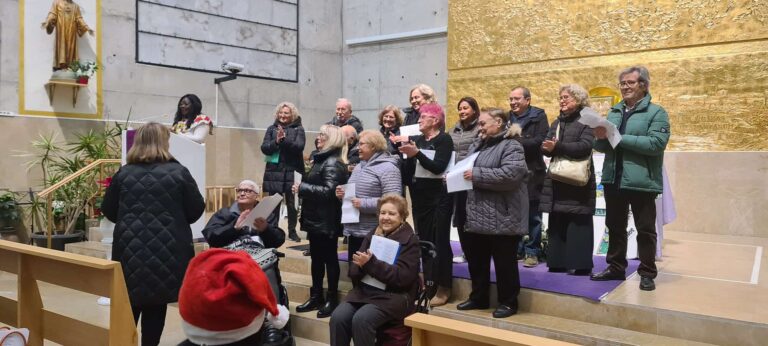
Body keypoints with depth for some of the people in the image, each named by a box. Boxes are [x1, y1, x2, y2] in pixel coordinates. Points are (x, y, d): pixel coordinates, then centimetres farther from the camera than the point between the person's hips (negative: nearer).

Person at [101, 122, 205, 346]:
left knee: (129, 306, 15)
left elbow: (108, 211, 10)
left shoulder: (123, 174, 1)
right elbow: (196, 211, 0)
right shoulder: (179, 173, -6)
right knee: (156, 307, 8)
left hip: (130, 250, 2)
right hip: (167, 251, -2)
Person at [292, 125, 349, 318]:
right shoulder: (323, 159, 15)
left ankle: (332, 299, 10)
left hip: (326, 221, -10)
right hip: (316, 218, 10)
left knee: (329, 259, 0)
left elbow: (329, 191, -27)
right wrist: (303, 188, 4)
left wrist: (302, 188, -21)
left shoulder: (333, 163, -16)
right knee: (316, 258, 15)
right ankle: (316, 297, 25)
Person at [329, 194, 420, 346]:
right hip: (364, 291, 5)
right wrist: (361, 265, -15)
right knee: (338, 317, -21)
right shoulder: (373, 234, 13)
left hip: (394, 296, -5)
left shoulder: (410, 240, -3)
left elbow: (402, 276, -16)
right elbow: (353, 271, 9)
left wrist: (371, 263, -22)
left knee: (361, 320, -29)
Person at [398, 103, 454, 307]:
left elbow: (438, 167, -22)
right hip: (419, 198, 6)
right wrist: (406, 154, -8)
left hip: (439, 199, -6)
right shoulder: (417, 140, 11)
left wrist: (416, 153, -28)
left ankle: (443, 289, 6)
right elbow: (407, 172, 7)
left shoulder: (444, 140, -7)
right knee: (424, 242, 10)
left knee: (439, 242, -2)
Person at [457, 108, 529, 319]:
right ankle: (478, 298, 30)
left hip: (501, 217, -8)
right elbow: (466, 167, 23)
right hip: (477, 215, 8)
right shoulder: (478, 145, 15)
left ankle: (508, 302, 18)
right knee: (476, 260, 16)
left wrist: (477, 175, -20)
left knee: (504, 262, 4)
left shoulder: (511, 146, -11)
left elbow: (510, 174, -25)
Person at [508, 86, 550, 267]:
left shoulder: (538, 116, -2)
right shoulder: (508, 117, 13)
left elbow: (541, 140, -14)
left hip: (532, 172, -5)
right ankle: (516, 249, 20)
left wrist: (516, 141, -19)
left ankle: (532, 252, 8)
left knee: (532, 215, 1)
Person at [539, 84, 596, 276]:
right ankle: (558, 262, 14)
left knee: (579, 224, -3)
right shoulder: (557, 122, 17)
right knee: (557, 223, 7)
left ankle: (582, 264, 4)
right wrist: (549, 148, -16)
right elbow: (545, 147, 7)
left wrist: (558, 147, -22)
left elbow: (585, 146, -18)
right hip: (557, 181, 6)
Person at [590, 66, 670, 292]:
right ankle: (616, 268, 26)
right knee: (615, 227, 14)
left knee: (645, 229, 5)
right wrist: (601, 137, -12)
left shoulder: (656, 113, -4)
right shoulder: (614, 112, 13)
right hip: (613, 179, 6)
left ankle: (647, 273, 15)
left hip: (641, 181, -5)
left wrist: (618, 138, -18)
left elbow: (656, 144, -19)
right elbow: (602, 147, 13)